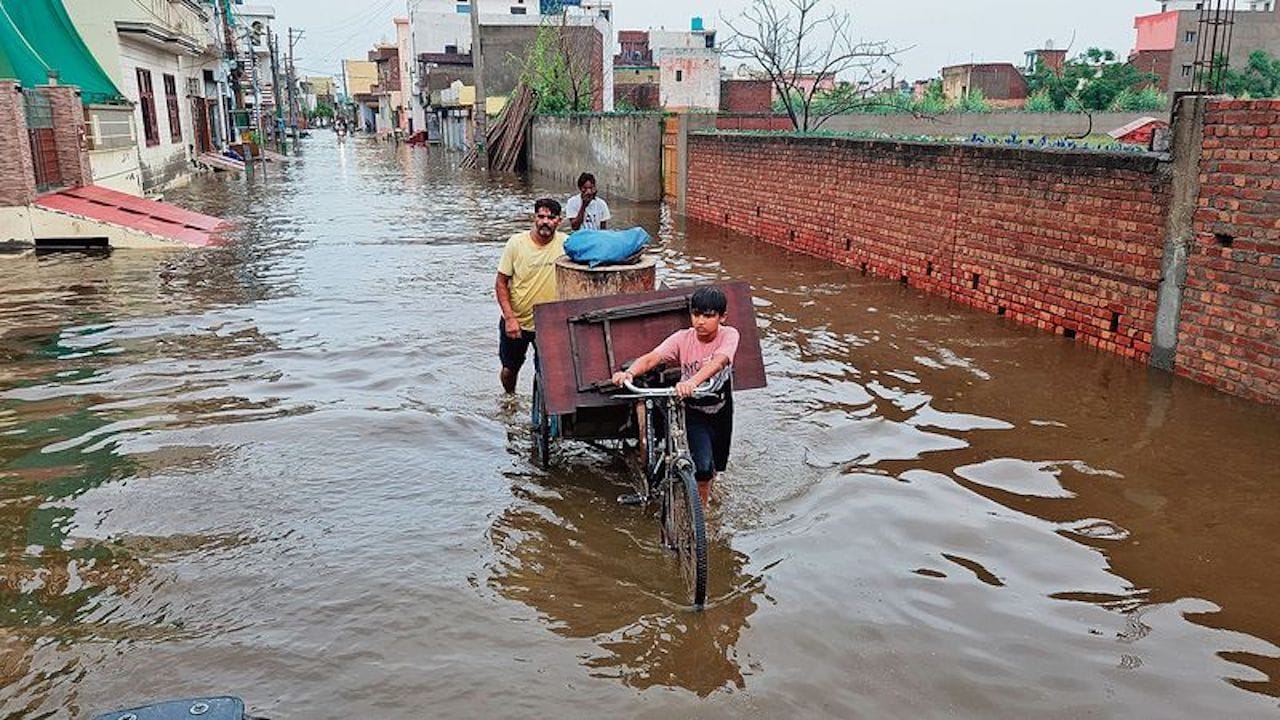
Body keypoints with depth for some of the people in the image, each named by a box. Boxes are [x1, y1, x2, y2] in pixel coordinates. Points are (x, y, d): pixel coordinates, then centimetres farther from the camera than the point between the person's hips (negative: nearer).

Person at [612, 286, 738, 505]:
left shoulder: (729, 335, -19)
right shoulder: (682, 338, -17)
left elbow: (718, 362, -40)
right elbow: (651, 358, -31)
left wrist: (692, 382, -60)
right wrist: (628, 372, -54)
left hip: (721, 410, 2)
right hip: (694, 412, -2)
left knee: (715, 466, 20)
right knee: (703, 468, -18)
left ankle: (704, 498, 51)